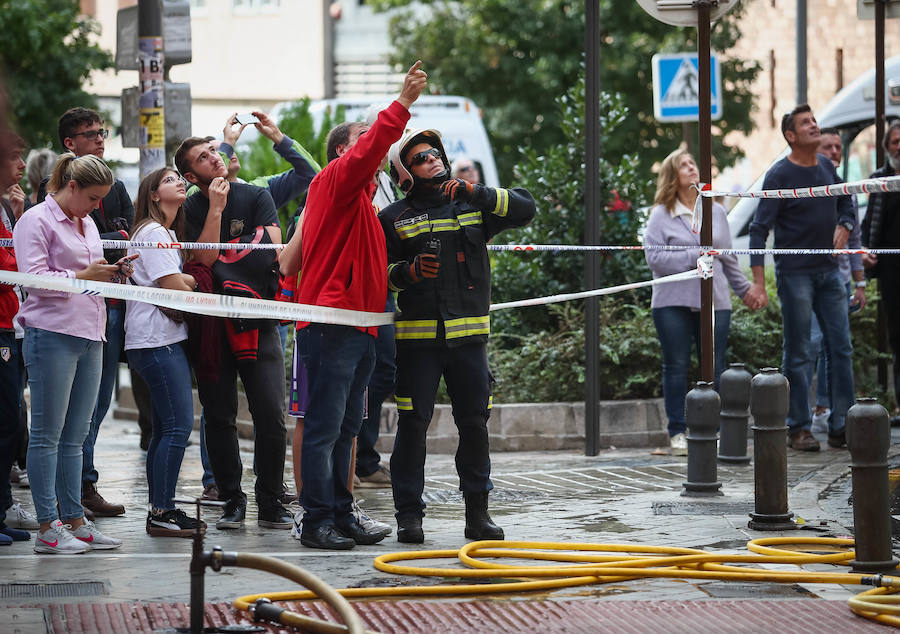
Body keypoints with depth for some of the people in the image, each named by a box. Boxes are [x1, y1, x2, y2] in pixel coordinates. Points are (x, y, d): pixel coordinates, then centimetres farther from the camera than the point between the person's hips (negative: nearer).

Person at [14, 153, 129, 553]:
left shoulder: (87, 224, 21)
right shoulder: (36, 221, -5)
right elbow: (33, 278, -13)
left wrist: (112, 273, 7)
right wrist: (83, 276, -15)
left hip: (89, 337, 8)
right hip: (52, 335, -8)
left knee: (74, 437, 9)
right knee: (47, 435, -4)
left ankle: (75, 522, 12)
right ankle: (48, 528, -4)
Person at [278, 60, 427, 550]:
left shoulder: (359, 195, 24)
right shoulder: (335, 180, -4)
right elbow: (370, 150, -22)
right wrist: (402, 105, -26)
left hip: (360, 328, 10)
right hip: (331, 326, -10)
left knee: (346, 427, 12)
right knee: (324, 427, -8)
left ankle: (341, 515, 17)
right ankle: (317, 522, -7)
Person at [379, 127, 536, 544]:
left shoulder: (473, 206, 12)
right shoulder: (394, 219, 5)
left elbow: (525, 209, 2)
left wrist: (475, 192, -9)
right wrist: (408, 272, -18)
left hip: (468, 336, 2)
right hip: (416, 337, -2)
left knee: (475, 423, 3)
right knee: (413, 424, -4)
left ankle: (477, 512, 11)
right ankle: (408, 513, 2)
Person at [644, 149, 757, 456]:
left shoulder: (716, 212, 13)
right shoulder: (661, 215, 0)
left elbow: (728, 257, 20)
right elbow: (654, 257, -9)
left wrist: (743, 289, 22)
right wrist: (693, 258, -13)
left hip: (714, 301, 3)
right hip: (673, 302, -3)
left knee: (714, 367, 2)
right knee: (676, 367, 1)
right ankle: (678, 433, 6)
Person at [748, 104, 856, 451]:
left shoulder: (827, 167, 8)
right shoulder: (779, 175, -10)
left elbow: (846, 206, 22)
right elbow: (760, 228, -12)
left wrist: (843, 228, -2)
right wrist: (758, 281, -19)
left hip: (829, 272, 6)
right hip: (794, 274, -6)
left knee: (841, 348, 3)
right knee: (798, 354, -1)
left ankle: (841, 427, 7)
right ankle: (799, 429, 6)